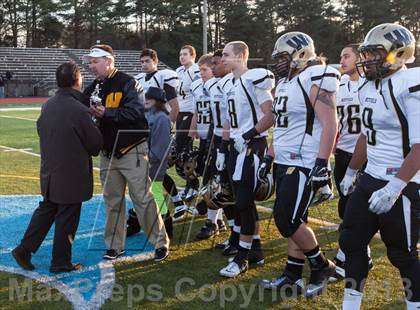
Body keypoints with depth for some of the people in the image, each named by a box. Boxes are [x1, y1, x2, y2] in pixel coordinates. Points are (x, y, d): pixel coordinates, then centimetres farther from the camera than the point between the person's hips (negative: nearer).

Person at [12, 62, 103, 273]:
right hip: (72, 175, -7)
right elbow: (96, 143, -12)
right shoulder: (79, 110, -20)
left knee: (46, 210, 21)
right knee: (67, 218, 6)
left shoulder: (47, 106, 1)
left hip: (50, 172, 7)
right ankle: (61, 262, 17)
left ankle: (24, 250, 23)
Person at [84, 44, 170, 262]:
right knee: (112, 200, 11)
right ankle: (115, 245, 22)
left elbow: (136, 111, -22)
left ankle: (161, 241, 6)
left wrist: (106, 113, -27)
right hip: (107, 152, 6)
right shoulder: (92, 88, 12)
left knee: (142, 198, -5)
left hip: (132, 150, -6)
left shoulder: (128, 83, -10)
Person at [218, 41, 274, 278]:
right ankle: (256, 249, 25)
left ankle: (243, 256, 5)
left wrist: (247, 136, -19)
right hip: (237, 146, 9)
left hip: (251, 145, -9)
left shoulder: (254, 80, -13)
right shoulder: (232, 84, 14)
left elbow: (271, 116, -17)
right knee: (244, 200, 13)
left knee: (244, 202, -5)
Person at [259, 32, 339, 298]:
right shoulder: (285, 83, 15)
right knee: (292, 221, 11)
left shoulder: (315, 81, -13)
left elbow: (330, 125, -19)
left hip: (304, 164, -9)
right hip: (284, 163, 9)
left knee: (288, 221, -9)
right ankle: (292, 276, 19)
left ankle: (322, 266, 10)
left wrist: (322, 164, -25)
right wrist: (269, 158, 19)